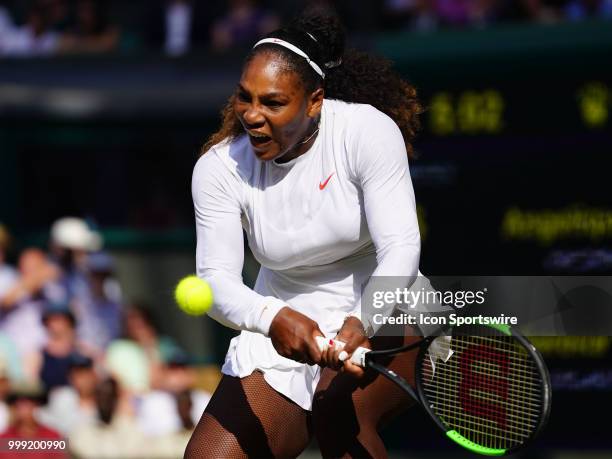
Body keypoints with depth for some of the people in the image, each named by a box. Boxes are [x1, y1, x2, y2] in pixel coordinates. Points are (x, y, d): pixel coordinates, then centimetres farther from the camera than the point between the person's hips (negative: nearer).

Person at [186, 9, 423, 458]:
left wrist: (362, 323, -43)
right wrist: (271, 318, -40)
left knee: (338, 409, -34)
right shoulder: (219, 168, -10)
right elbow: (216, 278, -18)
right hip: (280, 333, 3)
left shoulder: (367, 131, -17)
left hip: (380, 318, -3)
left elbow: (400, 246, -24)